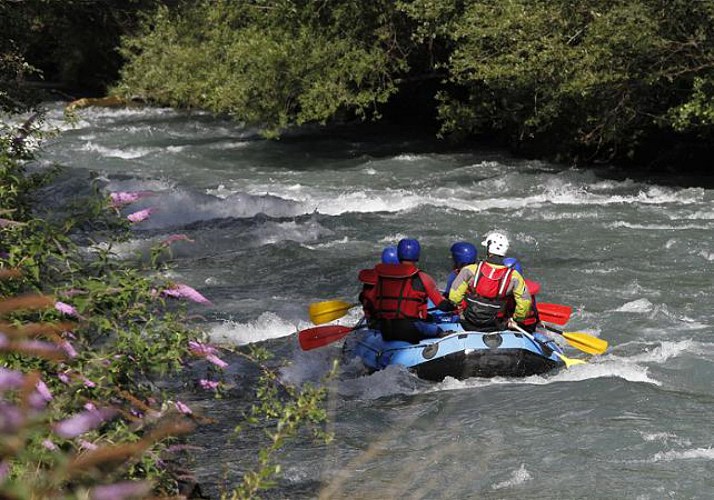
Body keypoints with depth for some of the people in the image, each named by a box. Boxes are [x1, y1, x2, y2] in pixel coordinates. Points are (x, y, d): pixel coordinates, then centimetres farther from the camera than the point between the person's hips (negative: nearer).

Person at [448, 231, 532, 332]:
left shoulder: (470, 270, -16)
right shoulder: (513, 276, -14)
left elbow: (454, 297, -11)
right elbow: (525, 302, -9)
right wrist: (516, 320, 9)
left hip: (468, 325, 0)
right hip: (496, 327, 0)